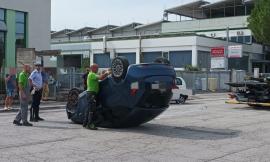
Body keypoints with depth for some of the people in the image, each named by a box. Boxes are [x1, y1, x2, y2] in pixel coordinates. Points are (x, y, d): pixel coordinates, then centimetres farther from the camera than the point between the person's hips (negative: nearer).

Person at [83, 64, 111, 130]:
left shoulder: (93, 75, 22)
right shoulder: (92, 74, -12)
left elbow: (100, 78, 18)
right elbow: (100, 78, -23)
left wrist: (106, 74, 10)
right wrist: (107, 73, -12)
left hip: (92, 93, 11)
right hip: (92, 92, -11)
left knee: (89, 108, 13)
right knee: (92, 109, -11)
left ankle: (85, 123, 18)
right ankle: (90, 124, -12)